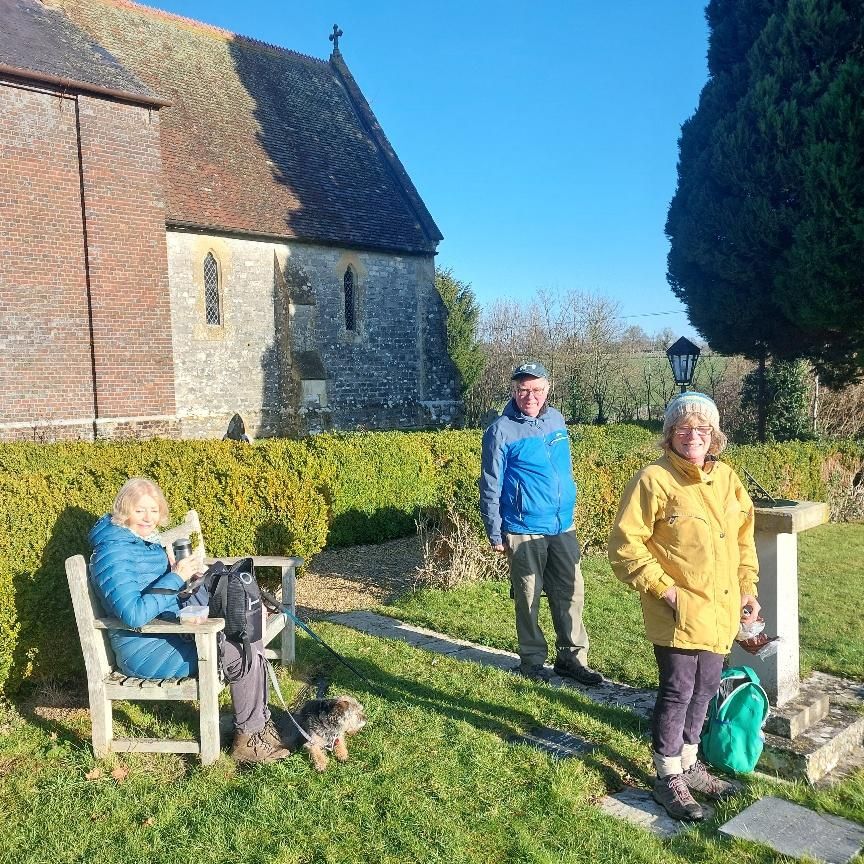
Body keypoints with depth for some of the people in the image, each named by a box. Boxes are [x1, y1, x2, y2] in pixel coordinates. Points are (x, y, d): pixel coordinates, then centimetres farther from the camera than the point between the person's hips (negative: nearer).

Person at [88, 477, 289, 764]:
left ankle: (261, 720, 8)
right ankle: (249, 738, 0)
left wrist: (187, 573, 0)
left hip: (172, 631, 9)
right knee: (244, 657, -17)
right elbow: (134, 615, -30)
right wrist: (176, 577, -25)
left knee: (251, 641, -1)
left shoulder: (146, 540, 9)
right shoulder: (112, 553, -19)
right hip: (144, 650, -9)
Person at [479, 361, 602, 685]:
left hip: (563, 527, 5)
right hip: (524, 531, -5)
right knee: (528, 597, 8)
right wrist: (495, 534, -7)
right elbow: (491, 487, -8)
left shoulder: (556, 420, 5)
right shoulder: (502, 431, -11)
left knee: (571, 593, 9)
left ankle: (571, 656, 23)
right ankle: (532, 659, 24)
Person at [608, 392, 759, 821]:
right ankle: (668, 780, 19)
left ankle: (688, 765, 37)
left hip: (721, 610, 7)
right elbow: (625, 545, -14)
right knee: (678, 691, 1)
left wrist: (747, 589, 10)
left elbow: (744, 539, 18)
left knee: (705, 688, 17)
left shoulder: (726, 478, 9)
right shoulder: (653, 480, -13)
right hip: (679, 610, -7)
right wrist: (663, 589, -16)